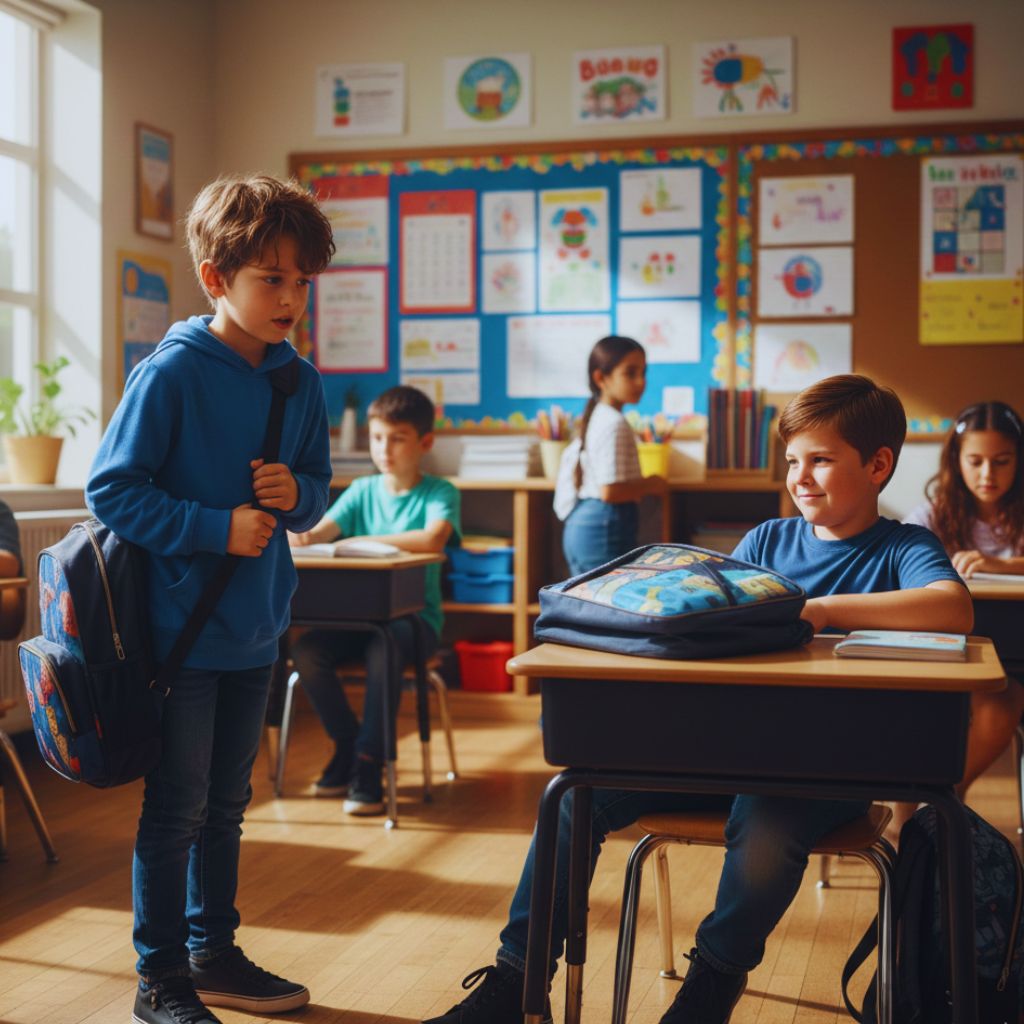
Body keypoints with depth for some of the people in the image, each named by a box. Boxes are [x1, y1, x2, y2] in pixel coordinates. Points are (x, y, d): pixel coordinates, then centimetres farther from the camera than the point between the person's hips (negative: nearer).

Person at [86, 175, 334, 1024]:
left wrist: (296, 494, -9)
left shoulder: (300, 380, 4)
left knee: (226, 804, 18)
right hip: (182, 627, -6)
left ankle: (215, 954, 33)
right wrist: (216, 528, -20)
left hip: (255, 628, 6)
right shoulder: (172, 372, -14)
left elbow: (318, 486, 14)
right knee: (177, 809, 4)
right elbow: (112, 490, -14)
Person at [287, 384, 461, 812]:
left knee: (385, 647, -36)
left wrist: (366, 540, -23)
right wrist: (301, 533, -30)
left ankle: (368, 764, -20)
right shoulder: (362, 491, 9)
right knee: (305, 649, -21)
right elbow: (323, 529, -7)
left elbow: (432, 539, -25)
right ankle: (348, 744, 2)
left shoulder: (439, 492, -4)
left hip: (414, 616, -4)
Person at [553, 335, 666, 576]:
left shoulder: (594, 418, 13)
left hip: (579, 526, 10)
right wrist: (649, 486, -8)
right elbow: (610, 491, -22)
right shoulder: (615, 424, -16)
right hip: (606, 529, -10)